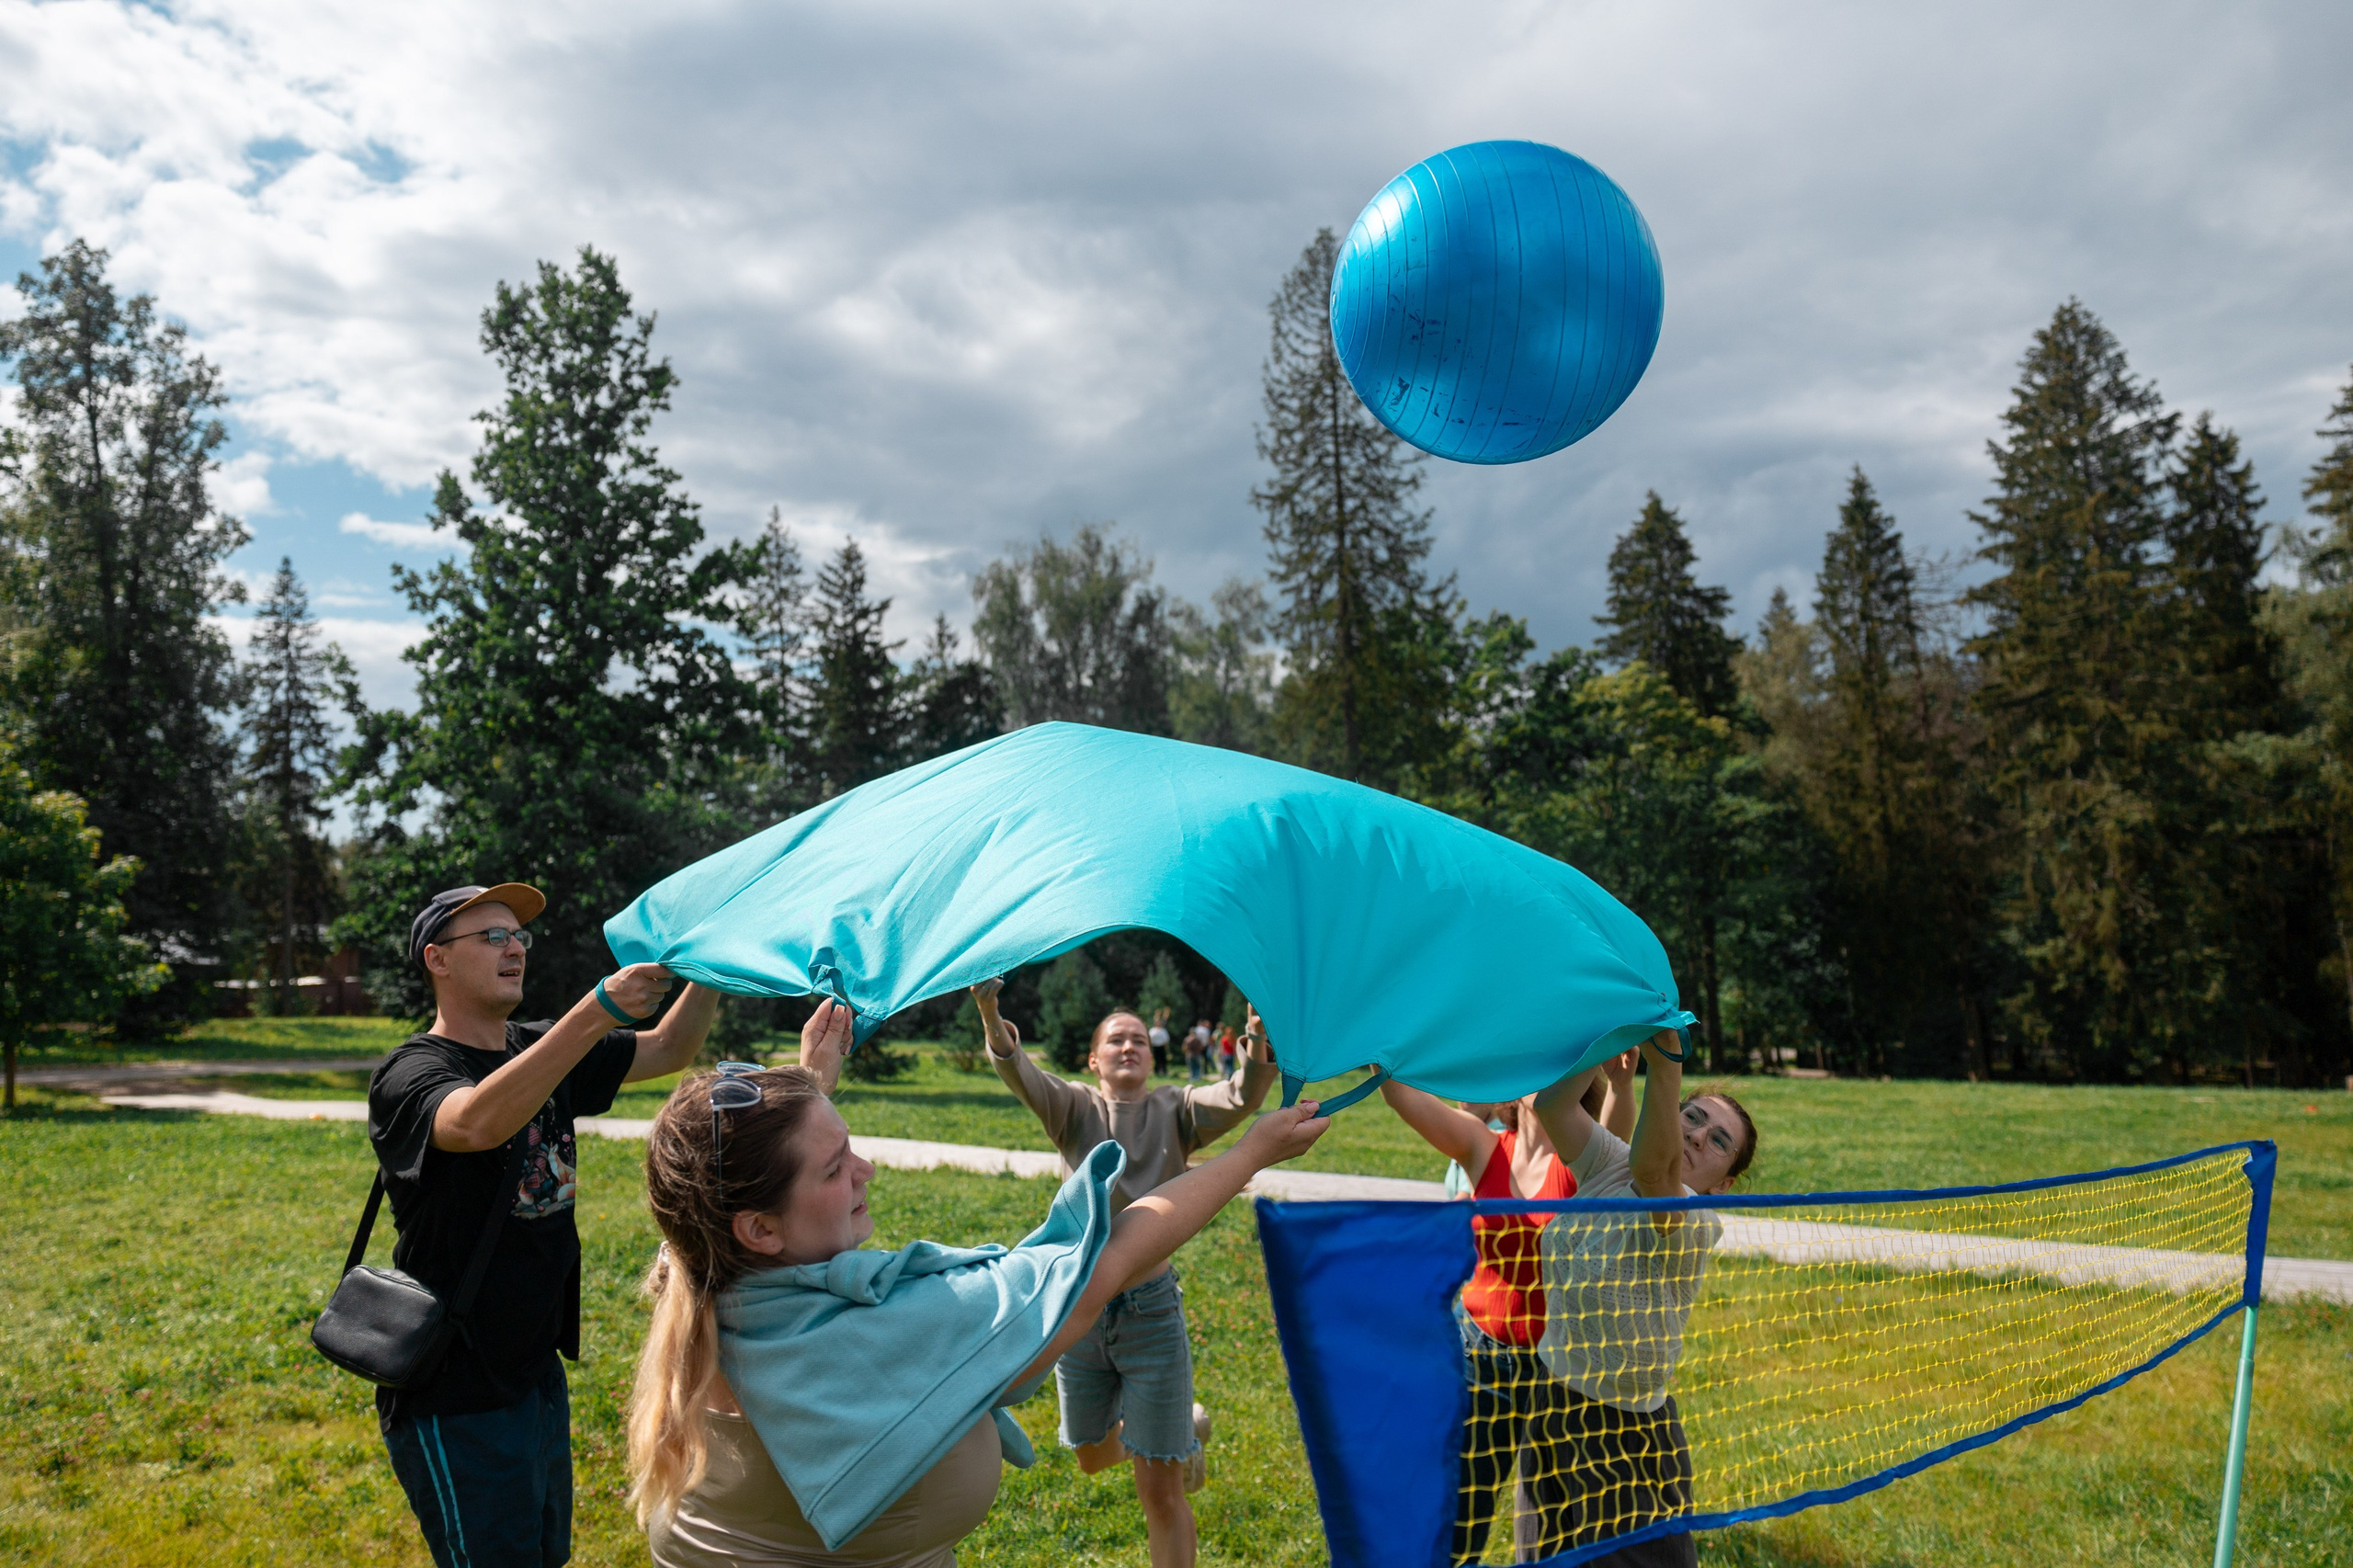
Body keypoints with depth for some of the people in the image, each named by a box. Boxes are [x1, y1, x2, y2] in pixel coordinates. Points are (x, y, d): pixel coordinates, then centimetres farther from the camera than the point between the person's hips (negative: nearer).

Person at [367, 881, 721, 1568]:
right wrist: (599, 1010, -48)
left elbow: (669, 1049, 8)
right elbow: (479, 1124, -39)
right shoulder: (408, 1076, -17)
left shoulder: (538, 1050, 6)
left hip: (535, 1373, 8)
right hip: (456, 1397, -8)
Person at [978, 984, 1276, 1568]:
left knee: (1160, 1490, 0)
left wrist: (1260, 1049, -43)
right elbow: (1019, 1072, -21)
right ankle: (1185, 1429, 49)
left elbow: (1240, 1098, -22)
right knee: (1094, 1457, 22)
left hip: (1152, 1311, -2)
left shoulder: (1176, 1110, -2)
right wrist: (991, 1016, -42)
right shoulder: (1075, 1109, -2)